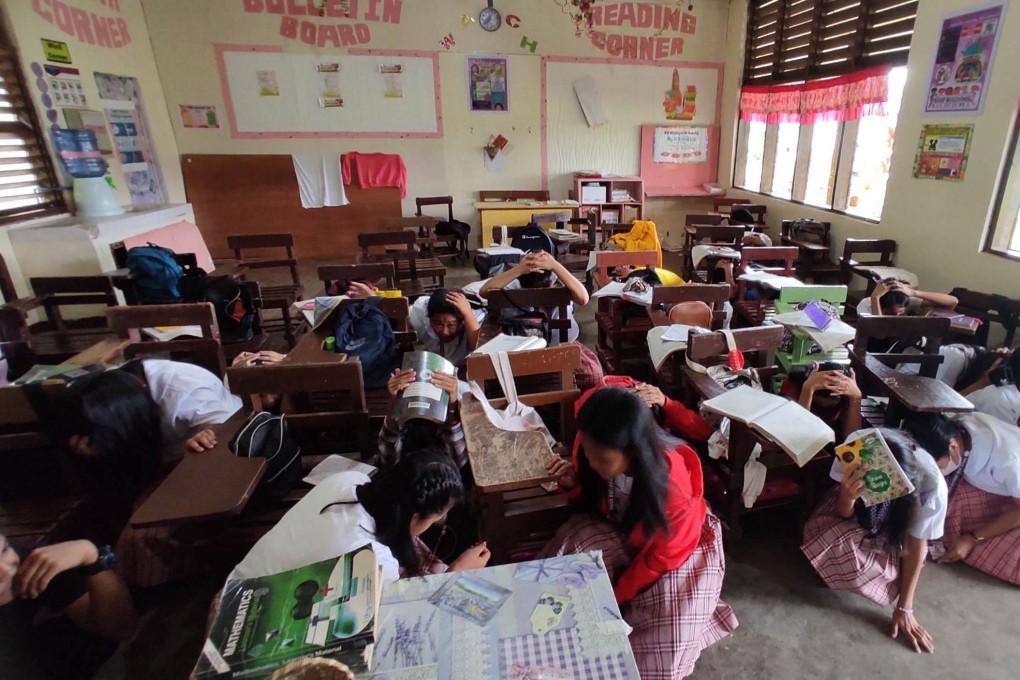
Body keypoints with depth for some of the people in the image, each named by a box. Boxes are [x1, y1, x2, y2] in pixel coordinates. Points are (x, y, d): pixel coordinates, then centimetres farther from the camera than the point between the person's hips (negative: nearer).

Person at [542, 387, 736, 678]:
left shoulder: (674, 495, -39)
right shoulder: (596, 455, -28)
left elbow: (659, 559, -21)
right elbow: (595, 497, -5)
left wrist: (614, 596, -12)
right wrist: (575, 483, -27)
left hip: (676, 546, -3)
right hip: (622, 530, 4)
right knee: (572, 550, -23)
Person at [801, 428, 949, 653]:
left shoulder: (931, 482, -37)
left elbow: (916, 546, -21)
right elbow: (843, 513, -24)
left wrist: (904, 609, -17)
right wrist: (847, 497, -49)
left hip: (898, 526, 0)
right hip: (858, 513, 0)